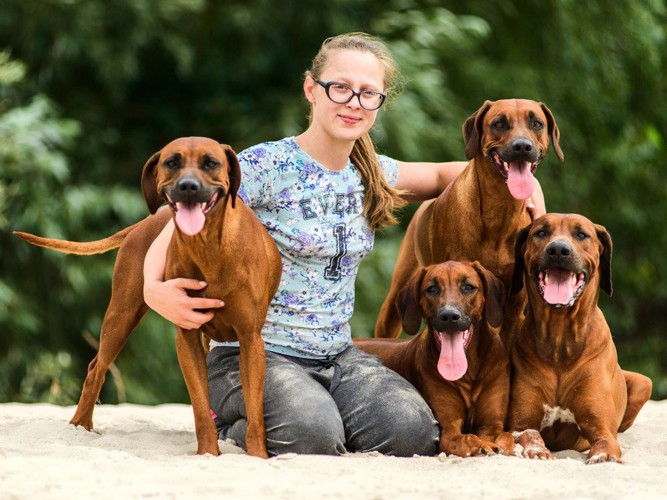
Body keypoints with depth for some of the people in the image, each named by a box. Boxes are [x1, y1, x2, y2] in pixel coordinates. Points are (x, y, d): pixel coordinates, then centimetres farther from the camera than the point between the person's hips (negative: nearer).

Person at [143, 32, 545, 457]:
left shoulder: (374, 175, 10)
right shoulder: (266, 166, -10)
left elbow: (440, 175, 28)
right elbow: (179, 231, -11)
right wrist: (155, 290, -33)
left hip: (339, 356, 5)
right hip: (254, 355, -5)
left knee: (414, 434, -23)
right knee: (311, 435, -34)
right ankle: (233, 424, 1)